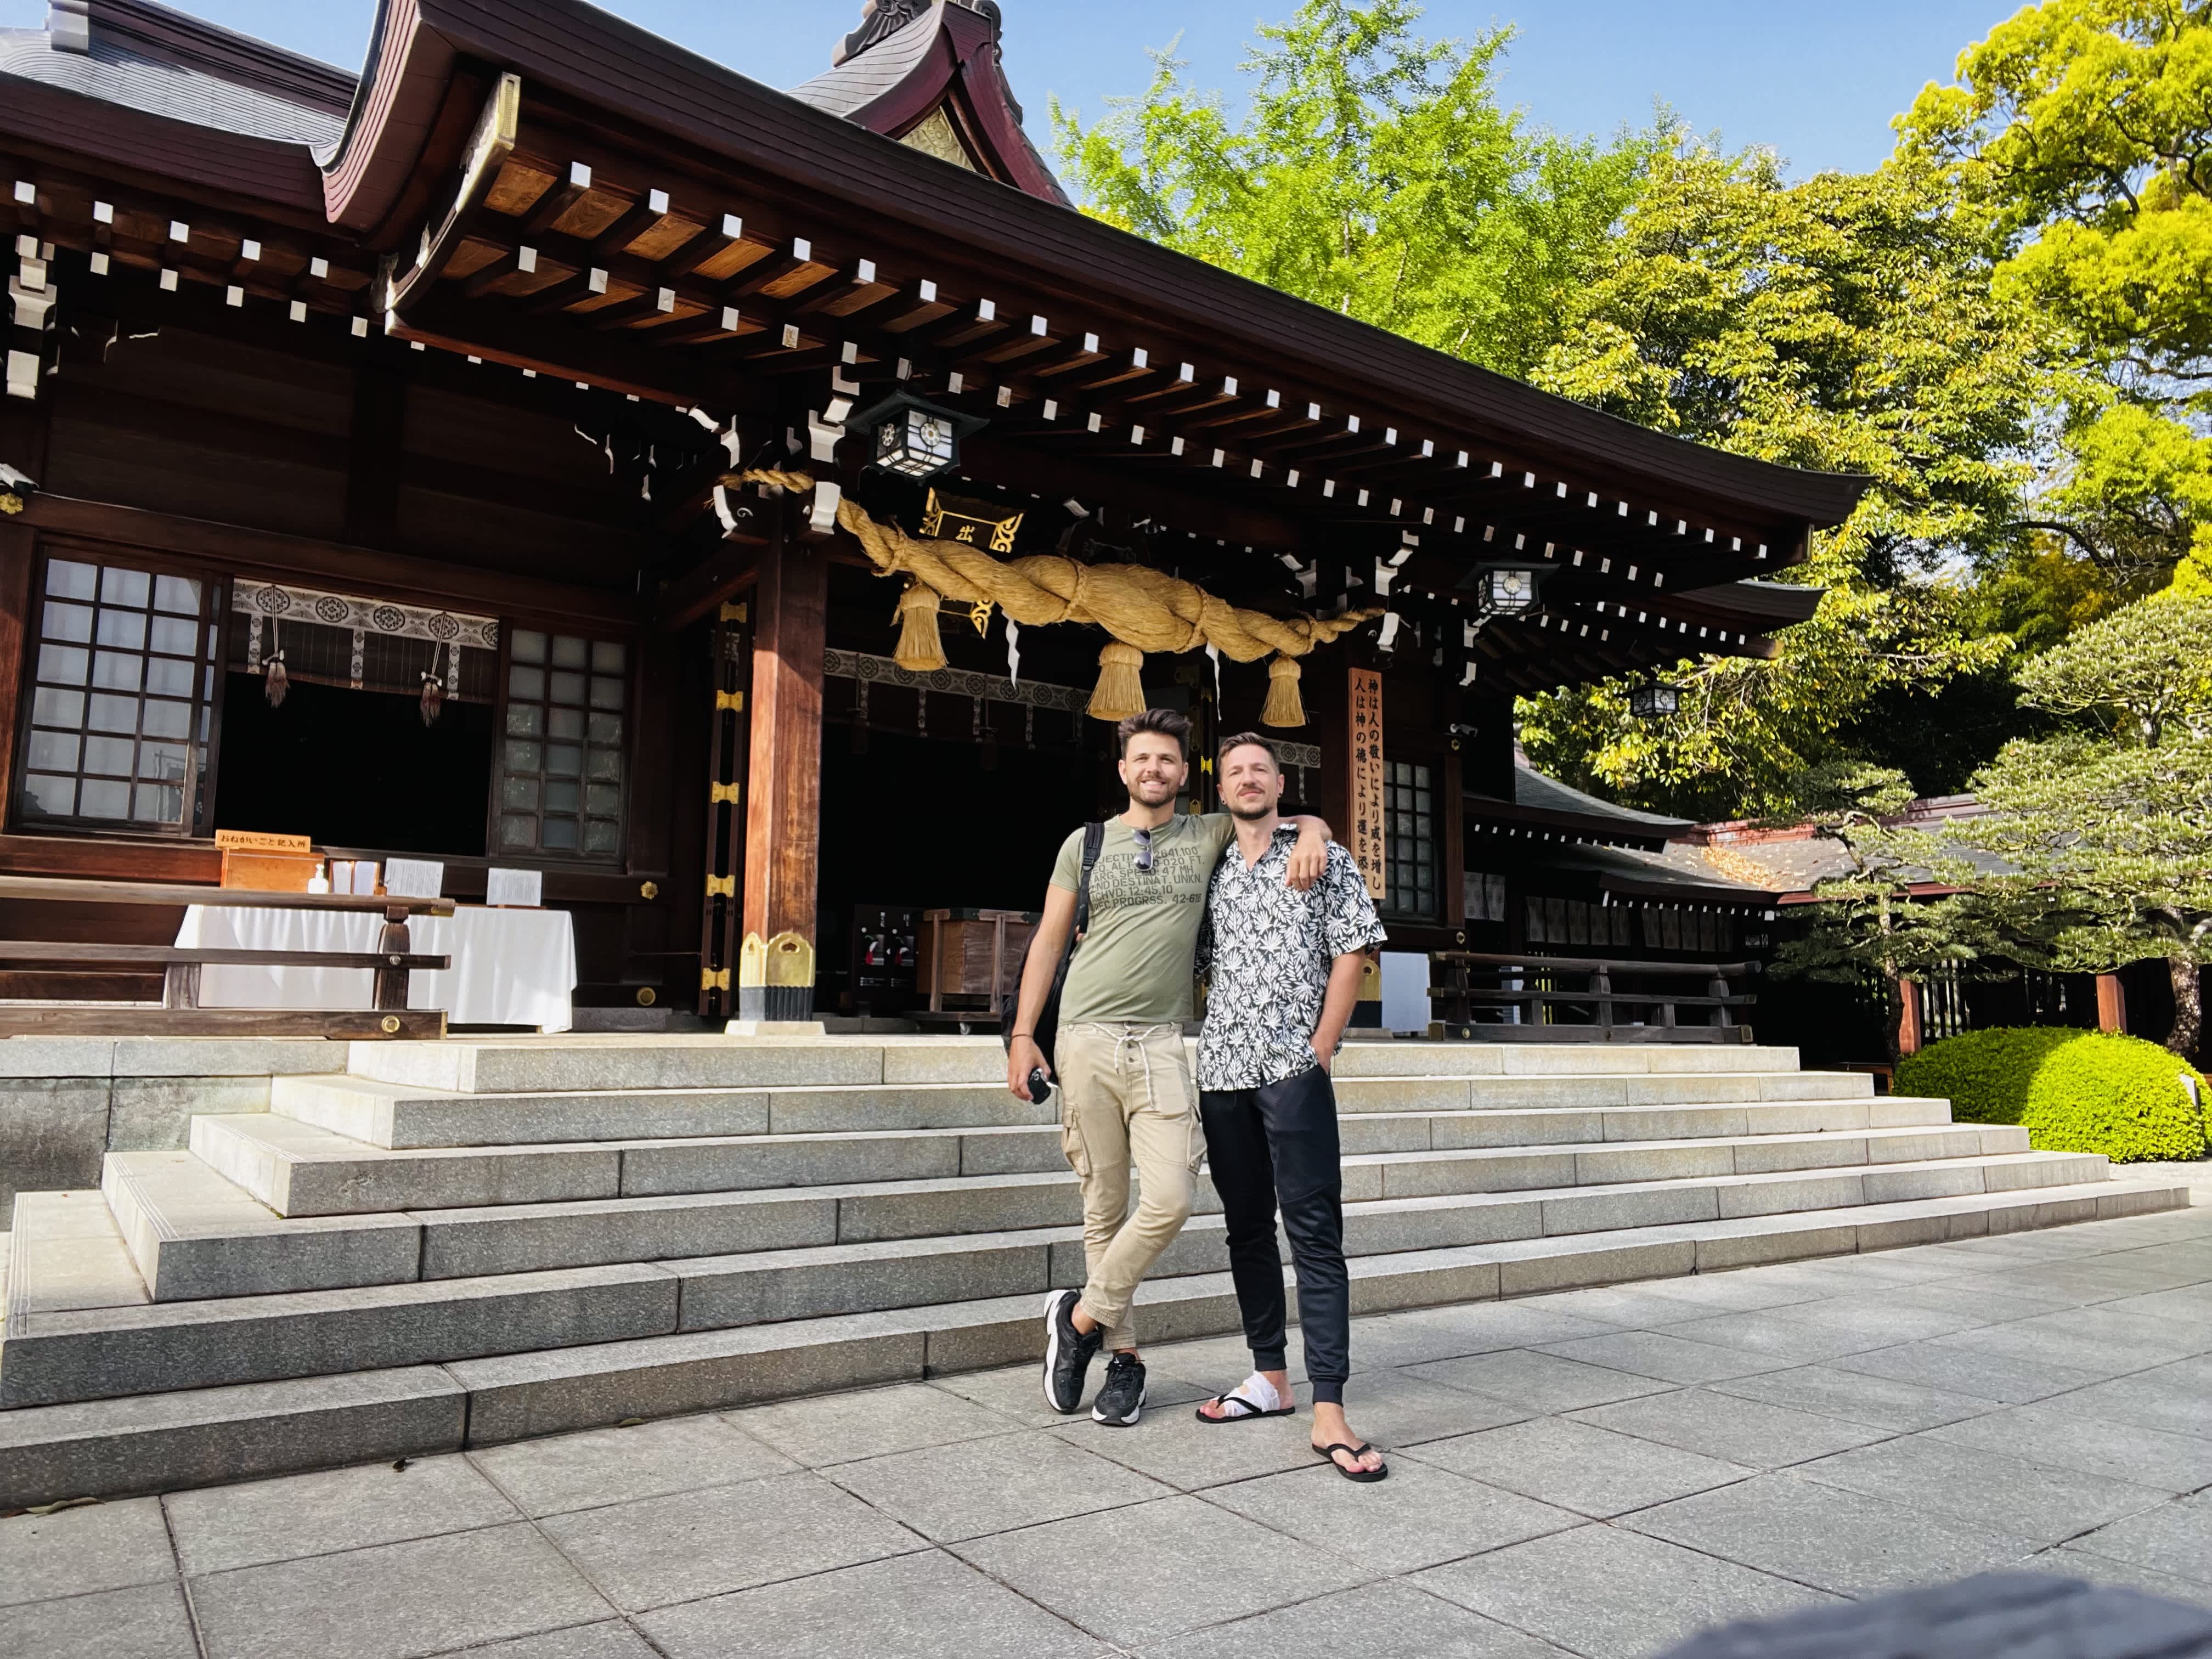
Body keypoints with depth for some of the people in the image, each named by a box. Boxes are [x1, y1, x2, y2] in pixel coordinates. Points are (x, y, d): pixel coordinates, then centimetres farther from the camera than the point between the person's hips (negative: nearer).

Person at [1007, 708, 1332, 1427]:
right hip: (1086, 1039, 0)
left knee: (1169, 1199, -14)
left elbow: (1301, 819, 16)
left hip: (1162, 1042, 0)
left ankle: (1080, 1317, 8)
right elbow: (1049, 941, 11)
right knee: (1105, 1208, 3)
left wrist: (1309, 835, -9)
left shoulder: (1209, 836, 10)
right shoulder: (1086, 843, 11)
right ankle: (1123, 1354, 18)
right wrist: (1023, 1034, 4)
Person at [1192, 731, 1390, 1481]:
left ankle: (1329, 1412, -7)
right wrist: (1193, 1061, 10)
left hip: (1294, 1071, -5)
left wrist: (1320, 1050, -7)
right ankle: (1270, 1378, 22)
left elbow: (1351, 956, 0)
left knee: (1315, 1234, -7)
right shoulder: (1211, 871, 16)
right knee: (1247, 1228, 11)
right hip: (1222, 1072, 5)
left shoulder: (1324, 859, 6)